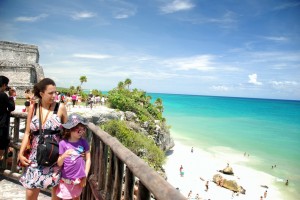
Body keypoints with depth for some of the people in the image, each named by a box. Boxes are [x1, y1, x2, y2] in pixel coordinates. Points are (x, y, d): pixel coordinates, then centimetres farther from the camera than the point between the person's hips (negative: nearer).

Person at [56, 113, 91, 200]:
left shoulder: (83, 142, -7)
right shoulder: (63, 143, -12)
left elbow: (88, 159, -1)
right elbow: (59, 164, -8)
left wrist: (85, 176, -2)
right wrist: (64, 156, -29)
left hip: (79, 178, 2)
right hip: (66, 179, -2)